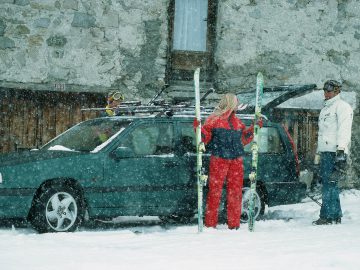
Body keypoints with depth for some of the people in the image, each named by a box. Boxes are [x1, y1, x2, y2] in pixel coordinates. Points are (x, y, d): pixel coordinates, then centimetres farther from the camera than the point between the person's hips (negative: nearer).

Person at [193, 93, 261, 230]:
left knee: (235, 192, 4)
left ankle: (234, 224, 11)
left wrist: (253, 129, 17)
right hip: (218, 160, -5)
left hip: (236, 161, 5)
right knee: (215, 190, -7)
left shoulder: (237, 121, 18)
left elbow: (243, 139, 25)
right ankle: (210, 223, -2)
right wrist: (198, 128, -16)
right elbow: (205, 138, 0)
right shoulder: (214, 119, 1)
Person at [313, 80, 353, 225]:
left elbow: (344, 129, -13)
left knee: (329, 183, -13)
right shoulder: (325, 109, 26)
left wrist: (340, 150, -23)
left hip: (335, 152, -9)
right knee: (328, 183, 8)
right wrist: (318, 153, 24)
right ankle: (336, 216, 11)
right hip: (325, 152, 9)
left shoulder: (342, 106, -3)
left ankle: (328, 216, -14)